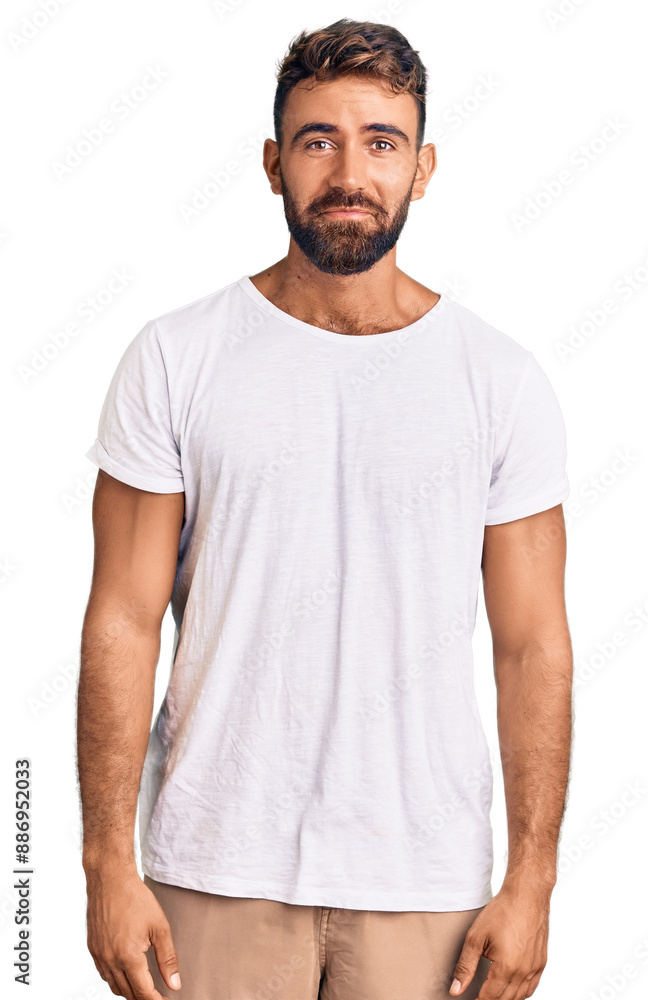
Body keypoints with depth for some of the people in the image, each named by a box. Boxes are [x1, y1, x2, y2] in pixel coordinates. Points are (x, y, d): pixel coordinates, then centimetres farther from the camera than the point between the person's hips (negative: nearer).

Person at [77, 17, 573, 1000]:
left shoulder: (504, 382, -1)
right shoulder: (174, 359, -3)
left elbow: (533, 646, 0)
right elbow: (124, 621, -3)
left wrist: (532, 880, -3)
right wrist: (109, 862, -6)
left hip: (428, 879, 1)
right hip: (217, 868, 0)